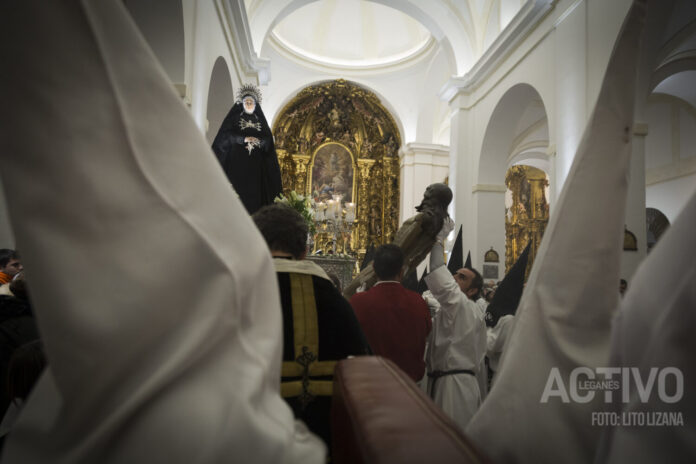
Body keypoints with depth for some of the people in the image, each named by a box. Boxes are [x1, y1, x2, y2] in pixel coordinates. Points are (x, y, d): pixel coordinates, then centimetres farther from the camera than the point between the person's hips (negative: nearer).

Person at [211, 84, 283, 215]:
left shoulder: (260, 120, 18)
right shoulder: (234, 117, 11)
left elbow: (268, 139, 5)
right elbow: (226, 135, -3)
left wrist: (255, 142, -15)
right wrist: (244, 139, -19)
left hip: (256, 164, 2)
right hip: (237, 161, -2)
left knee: (254, 191, -5)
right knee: (238, 190, -11)